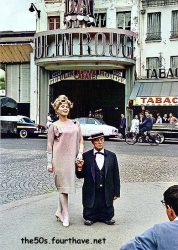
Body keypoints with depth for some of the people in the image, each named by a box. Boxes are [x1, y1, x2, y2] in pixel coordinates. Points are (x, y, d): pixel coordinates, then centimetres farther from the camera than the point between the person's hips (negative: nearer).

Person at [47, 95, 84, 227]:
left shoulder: (75, 124, 9)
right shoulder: (54, 126, 0)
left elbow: (81, 140, 13)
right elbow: (49, 145, 0)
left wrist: (80, 153, -3)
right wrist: (49, 162, -4)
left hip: (71, 158, 3)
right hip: (59, 158, -3)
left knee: (66, 186, 9)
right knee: (63, 186, -1)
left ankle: (60, 212, 24)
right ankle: (65, 216, 5)